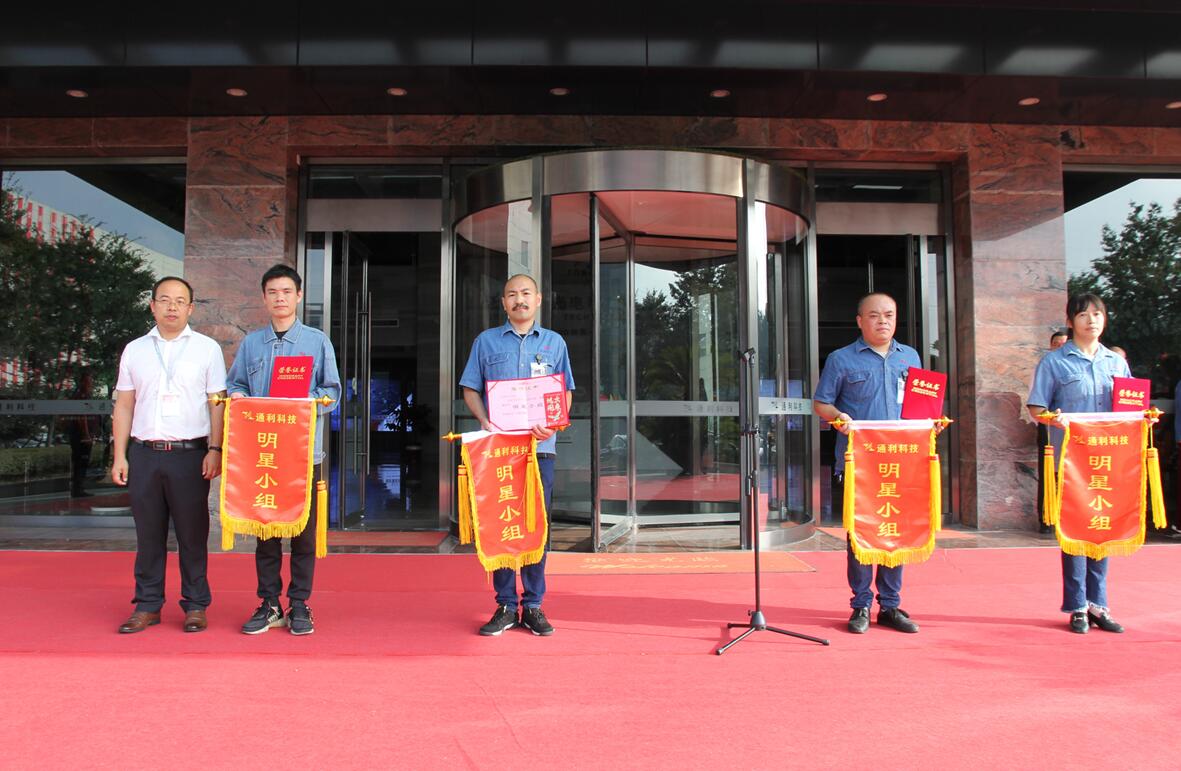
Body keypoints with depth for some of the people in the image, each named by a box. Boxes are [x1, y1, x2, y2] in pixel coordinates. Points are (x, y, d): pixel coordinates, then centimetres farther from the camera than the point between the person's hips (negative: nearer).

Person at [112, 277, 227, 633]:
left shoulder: (207, 349, 5)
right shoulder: (134, 350, 13)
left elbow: (218, 403, 1)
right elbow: (123, 406, 13)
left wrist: (215, 450, -8)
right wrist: (119, 456, 6)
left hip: (190, 454, -3)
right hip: (144, 453, 3)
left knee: (192, 534, 2)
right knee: (148, 534, 8)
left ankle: (196, 605, 12)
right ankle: (147, 605, 18)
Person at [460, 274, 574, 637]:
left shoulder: (555, 342, 13)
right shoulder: (486, 341, 10)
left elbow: (565, 393, 10)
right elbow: (470, 390, 9)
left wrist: (553, 424, -10)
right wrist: (486, 422, -10)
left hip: (539, 446, 1)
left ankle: (533, 606, 12)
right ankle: (505, 605, 11)